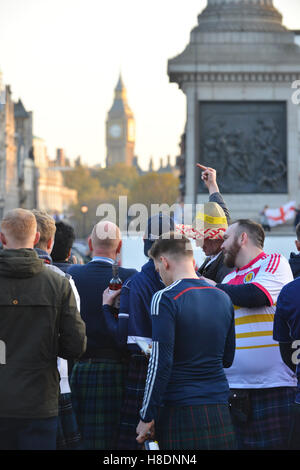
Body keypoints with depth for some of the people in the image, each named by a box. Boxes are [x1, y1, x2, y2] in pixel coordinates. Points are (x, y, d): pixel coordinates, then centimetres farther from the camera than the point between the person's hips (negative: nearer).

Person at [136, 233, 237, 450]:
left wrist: (147, 417, -9)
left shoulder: (165, 299, -11)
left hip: (179, 413, -5)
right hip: (220, 414, 6)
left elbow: (160, 364, -15)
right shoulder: (223, 298, 9)